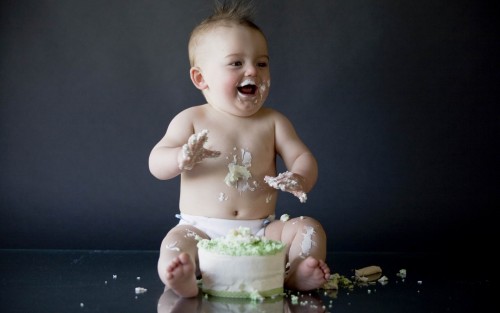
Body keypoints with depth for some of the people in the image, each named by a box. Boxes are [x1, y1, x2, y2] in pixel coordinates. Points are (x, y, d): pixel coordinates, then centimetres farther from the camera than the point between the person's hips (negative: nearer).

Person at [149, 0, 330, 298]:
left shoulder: (273, 122, 7)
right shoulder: (192, 120, 1)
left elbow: (303, 158, 3)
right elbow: (156, 164, -3)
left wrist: (300, 179, -24)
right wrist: (182, 159, -28)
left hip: (261, 230, 3)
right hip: (201, 230, -2)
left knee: (310, 229, -18)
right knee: (176, 242, -31)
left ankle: (297, 274, -41)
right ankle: (182, 278, -59)